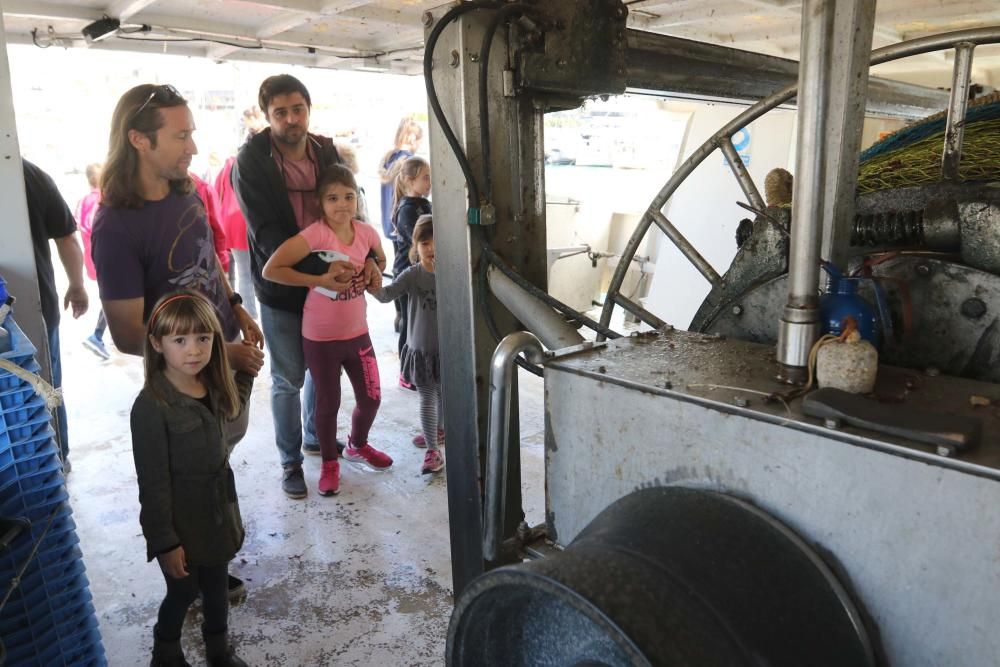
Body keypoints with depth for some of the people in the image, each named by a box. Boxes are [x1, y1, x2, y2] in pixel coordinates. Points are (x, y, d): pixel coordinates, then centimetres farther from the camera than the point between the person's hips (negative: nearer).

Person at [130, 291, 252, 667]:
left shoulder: (213, 387, -5)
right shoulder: (151, 407, -25)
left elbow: (233, 408, 21)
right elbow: (153, 483, -21)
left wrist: (246, 370, 9)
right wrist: (164, 540, -17)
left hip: (218, 513, 6)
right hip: (180, 523, -6)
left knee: (216, 588, 23)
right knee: (183, 593, 16)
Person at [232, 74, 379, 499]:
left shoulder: (326, 152, 0)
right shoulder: (251, 162, -15)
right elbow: (267, 233, -20)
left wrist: (367, 256, -14)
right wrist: (321, 268, -30)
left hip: (326, 280, 5)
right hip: (281, 287, -4)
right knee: (288, 379, 6)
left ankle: (315, 437, 41)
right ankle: (290, 461, 24)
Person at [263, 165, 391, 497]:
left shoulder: (366, 233, -4)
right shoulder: (314, 234, -21)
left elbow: (380, 259, 18)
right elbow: (270, 269, -24)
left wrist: (373, 276, -2)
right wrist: (318, 280, -26)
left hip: (358, 333, 5)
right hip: (320, 338, -5)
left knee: (371, 397, 15)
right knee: (328, 403, 11)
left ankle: (358, 446, 45)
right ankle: (330, 463, 35)